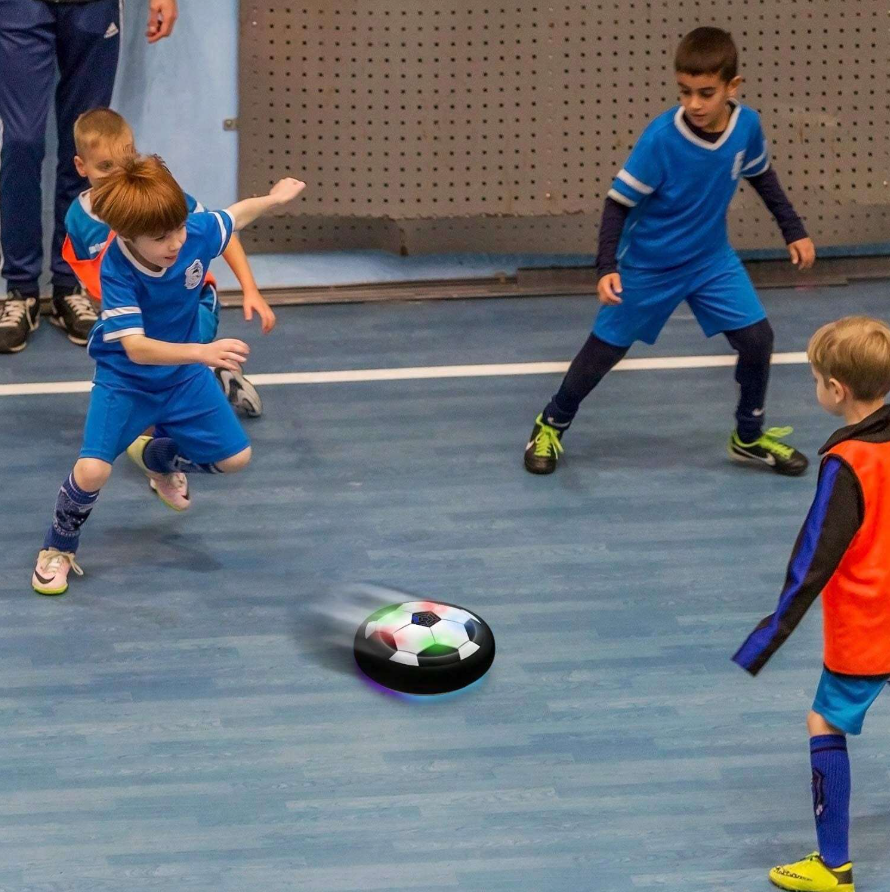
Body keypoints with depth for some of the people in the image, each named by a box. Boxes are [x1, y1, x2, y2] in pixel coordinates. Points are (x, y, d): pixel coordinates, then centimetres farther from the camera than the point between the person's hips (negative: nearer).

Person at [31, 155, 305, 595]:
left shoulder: (197, 231, -24)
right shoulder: (117, 271, -35)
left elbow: (235, 215, 1)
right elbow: (136, 348, -42)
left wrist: (274, 197, 18)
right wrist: (202, 352, -55)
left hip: (185, 376, 5)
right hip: (124, 381, -5)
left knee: (234, 458, 11)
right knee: (92, 470, -23)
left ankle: (157, 457, 43)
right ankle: (58, 550, 7)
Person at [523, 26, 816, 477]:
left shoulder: (746, 125, -16)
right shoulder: (660, 137, -30)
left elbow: (762, 175, 7)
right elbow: (619, 202, -22)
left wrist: (794, 232, 11)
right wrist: (607, 268, -32)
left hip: (712, 259, 4)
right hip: (647, 265, -4)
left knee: (756, 338, -4)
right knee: (605, 349, 7)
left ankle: (749, 437, 18)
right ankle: (551, 425, 30)